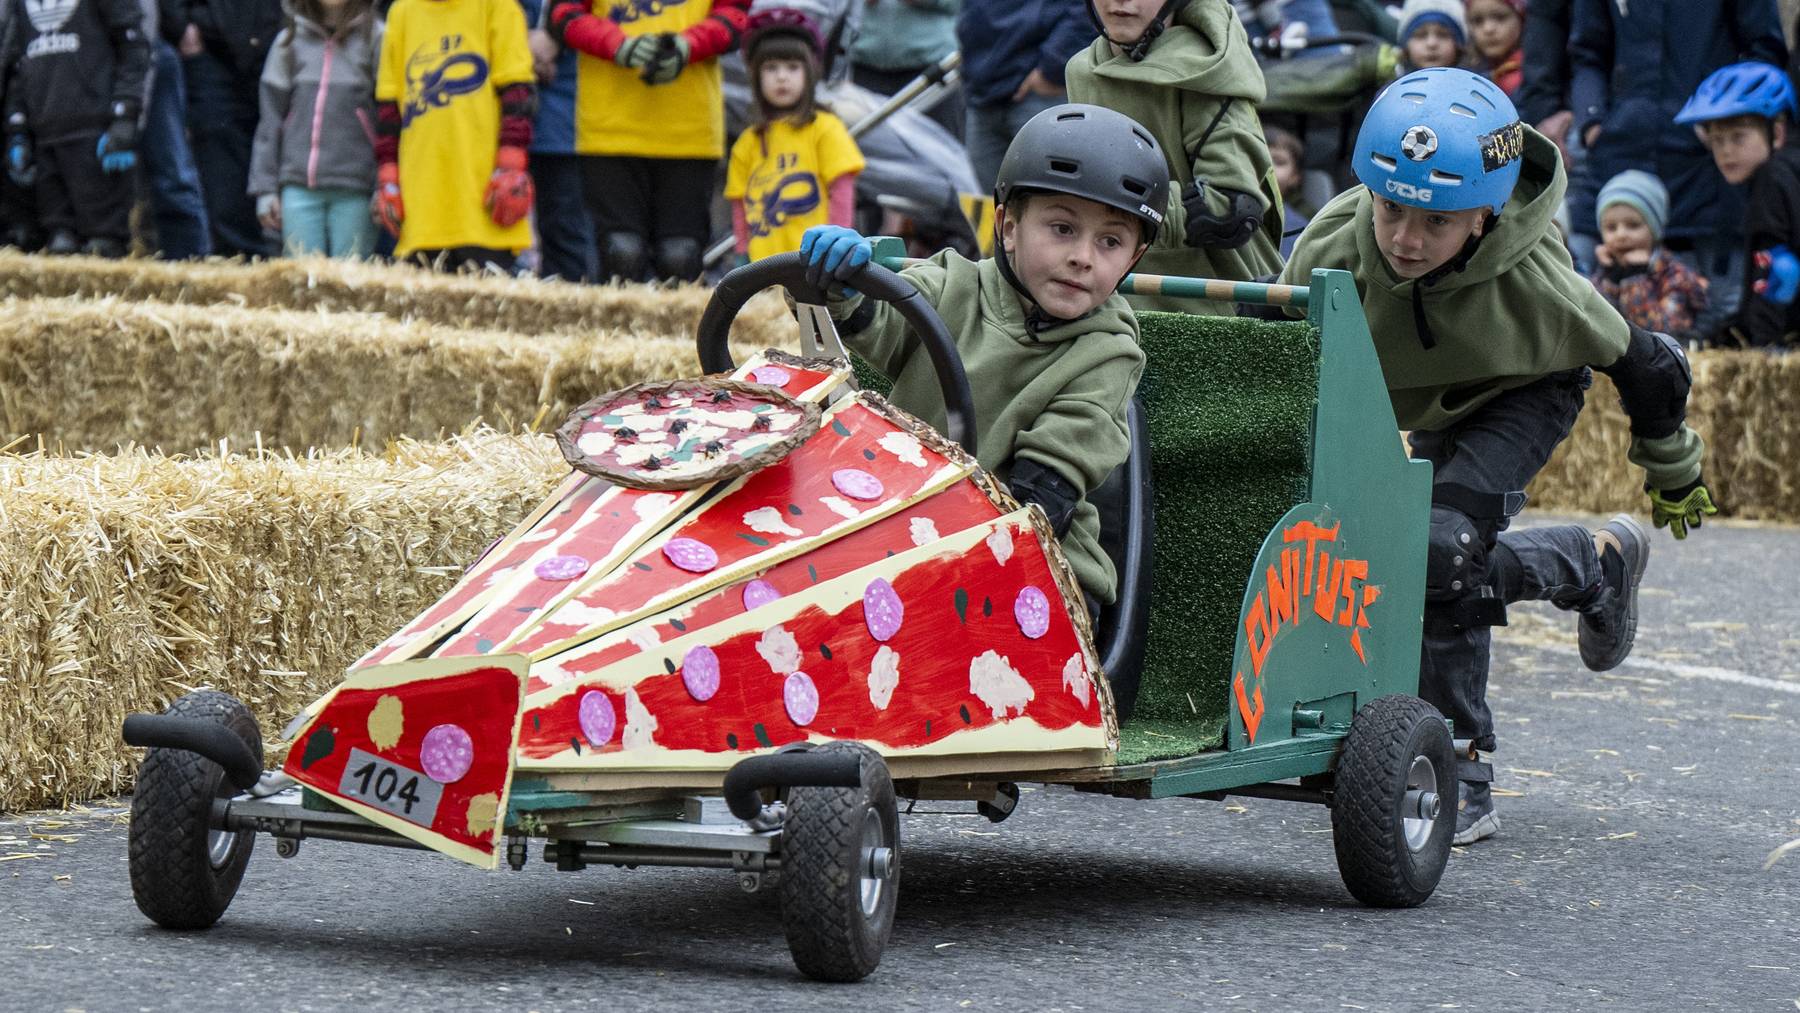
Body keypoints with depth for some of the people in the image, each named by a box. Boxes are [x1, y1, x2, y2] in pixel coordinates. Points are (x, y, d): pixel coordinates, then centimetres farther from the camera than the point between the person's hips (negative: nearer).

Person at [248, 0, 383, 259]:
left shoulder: (375, 38, 4)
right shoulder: (290, 41, 13)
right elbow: (271, 119, 15)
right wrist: (264, 187, 9)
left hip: (353, 191, -2)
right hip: (299, 186, 3)